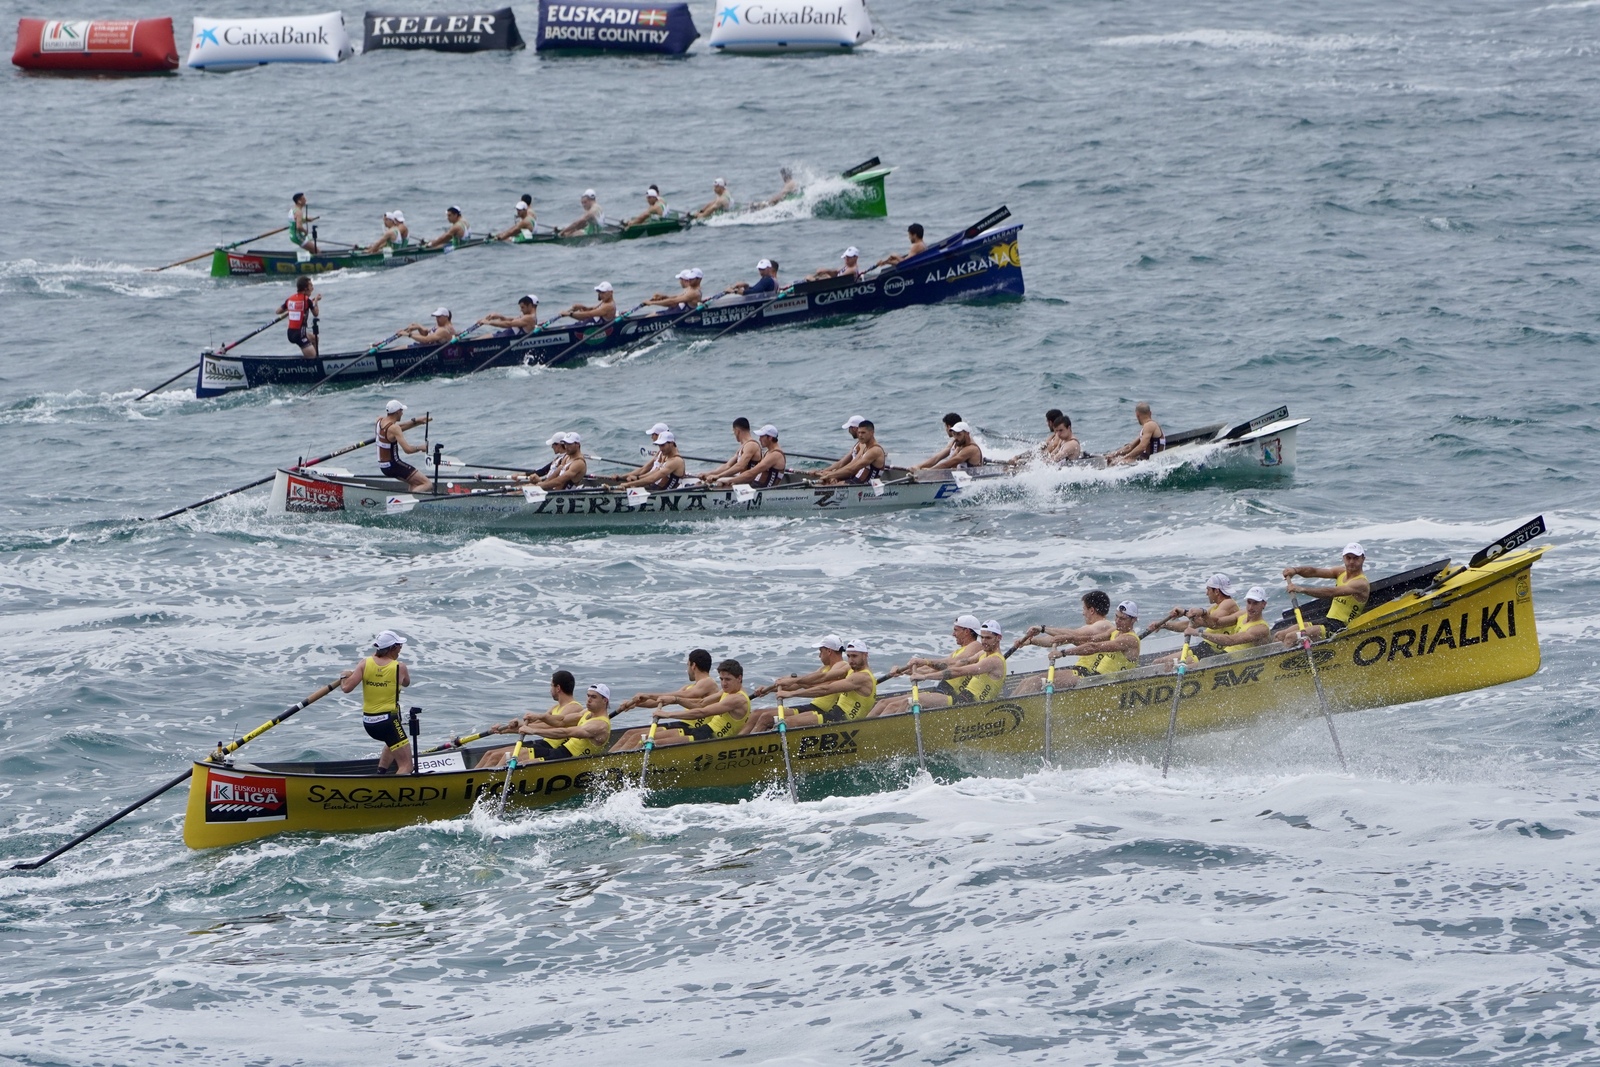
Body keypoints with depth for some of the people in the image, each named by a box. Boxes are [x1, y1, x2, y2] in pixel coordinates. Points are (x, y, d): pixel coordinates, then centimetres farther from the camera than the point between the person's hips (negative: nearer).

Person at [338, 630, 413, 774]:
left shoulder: (365, 663, -2)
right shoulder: (399, 667, -7)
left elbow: (346, 688, -8)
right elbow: (406, 682, 16)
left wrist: (343, 677, 14)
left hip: (368, 723, 6)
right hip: (388, 722, -6)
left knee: (393, 742, 39)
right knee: (406, 766, -6)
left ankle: (380, 773, 35)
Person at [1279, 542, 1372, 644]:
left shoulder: (1361, 583, -14)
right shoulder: (1342, 572, 13)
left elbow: (1331, 592, -26)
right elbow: (1314, 572, 4)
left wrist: (1302, 589, -33)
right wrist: (1295, 570, -17)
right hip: (1327, 621, 9)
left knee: (1291, 638, -23)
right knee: (1279, 636, 1)